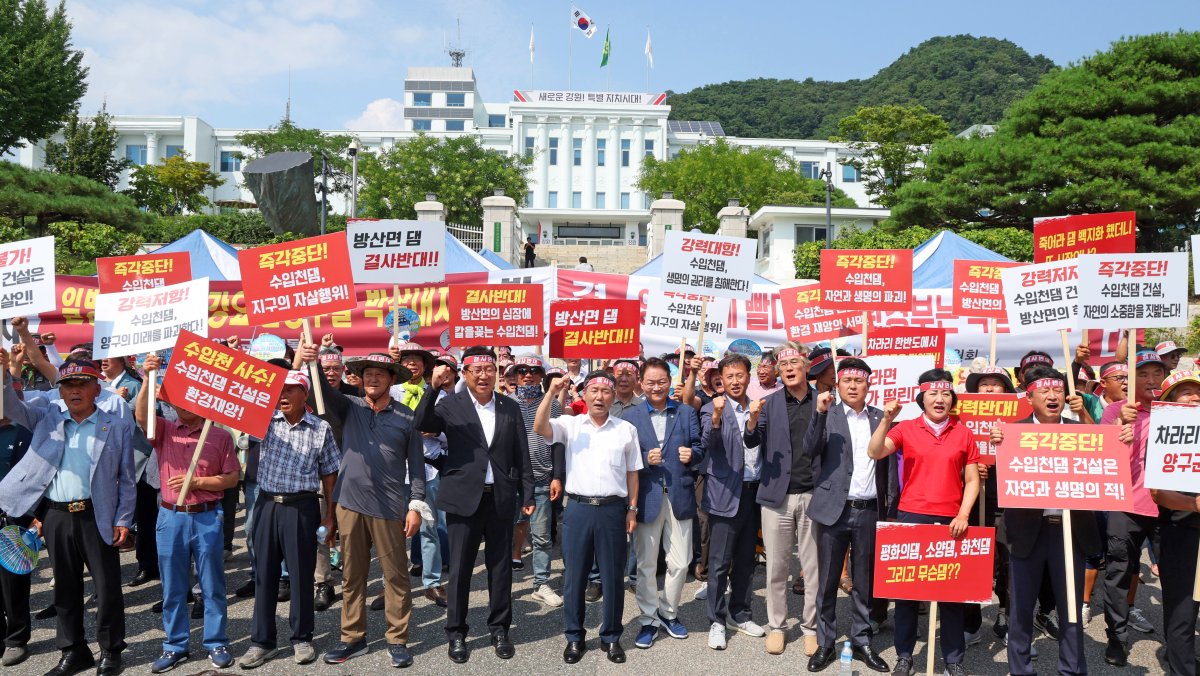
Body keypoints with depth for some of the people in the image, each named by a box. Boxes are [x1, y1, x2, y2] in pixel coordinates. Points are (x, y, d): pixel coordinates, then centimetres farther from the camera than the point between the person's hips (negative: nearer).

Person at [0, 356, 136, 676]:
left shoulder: (117, 426, 0)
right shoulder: (46, 417, 10)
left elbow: (126, 479, 1)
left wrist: (123, 520, -4)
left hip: (97, 517, -3)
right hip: (55, 517, 3)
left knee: (107, 585, 3)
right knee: (65, 586, 13)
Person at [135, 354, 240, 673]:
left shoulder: (220, 436, 1)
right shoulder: (164, 430, 5)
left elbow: (232, 478, -1)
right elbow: (141, 415, -17)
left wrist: (197, 482, -13)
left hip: (208, 518, -2)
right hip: (170, 518, 2)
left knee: (212, 585, 6)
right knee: (173, 588, 10)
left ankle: (216, 643, 17)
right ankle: (174, 646, 22)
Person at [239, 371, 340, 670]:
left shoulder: (320, 428, 0)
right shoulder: (266, 420, 3)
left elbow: (328, 474, 4)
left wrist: (330, 515, 4)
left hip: (302, 507, -2)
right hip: (267, 504, 2)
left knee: (301, 573, 6)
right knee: (264, 572, 9)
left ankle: (302, 638, 21)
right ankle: (262, 641, 20)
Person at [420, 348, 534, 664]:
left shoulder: (510, 407, 6)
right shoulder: (450, 404, -2)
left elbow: (522, 455, 8)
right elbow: (420, 428, -19)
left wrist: (527, 494, 5)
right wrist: (433, 387, -27)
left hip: (501, 498, 2)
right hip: (464, 498, -2)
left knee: (500, 567, 11)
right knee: (460, 568, 6)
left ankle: (500, 629, 26)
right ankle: (456, 632, 21)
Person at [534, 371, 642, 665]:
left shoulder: (626, 429, 6)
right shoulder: (570, 424, 3)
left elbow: (632, 473, 9)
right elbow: (539, 427, -15)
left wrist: (632, 509, 4)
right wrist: (552, 393, -22)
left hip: (612, 509, 0)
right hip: (578, 508, 0)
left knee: (612, 576, 8)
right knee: (574, 575, 8)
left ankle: (611, 637, 23)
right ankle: (574, 637, 21)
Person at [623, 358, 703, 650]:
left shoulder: (687, 413, 6)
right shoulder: (631, 416, 2)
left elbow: (699, 450, 5)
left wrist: (692, 455, -17)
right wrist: (645, 459, -18)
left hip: (679, 496, 1)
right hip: (646, 497, -1)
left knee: (680, 562, 7)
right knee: (646, 564, 6)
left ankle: (669, 612, 29)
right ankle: (649, 619, 21)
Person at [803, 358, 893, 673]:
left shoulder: (880, 418, 6)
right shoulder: (826, 415, -1)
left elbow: (889, 462, 8)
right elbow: (810, 451, -15)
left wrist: (891, 505, 2)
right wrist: (820, 413, -24)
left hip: (869, 511, 2)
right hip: (834, 509, -2)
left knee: (864, 582, 12)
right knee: (827, 581, 6)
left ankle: (861, 642, 24)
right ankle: (826, 643, 18)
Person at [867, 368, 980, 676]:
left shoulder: (963, 433, 4)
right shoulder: (906, 428, 0)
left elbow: (972, 480, 5)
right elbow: (875, 453, -13)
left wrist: (963, 515, -6)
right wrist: (887, 419, -24)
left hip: (950, 521, 1)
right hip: (911, 517, -1)